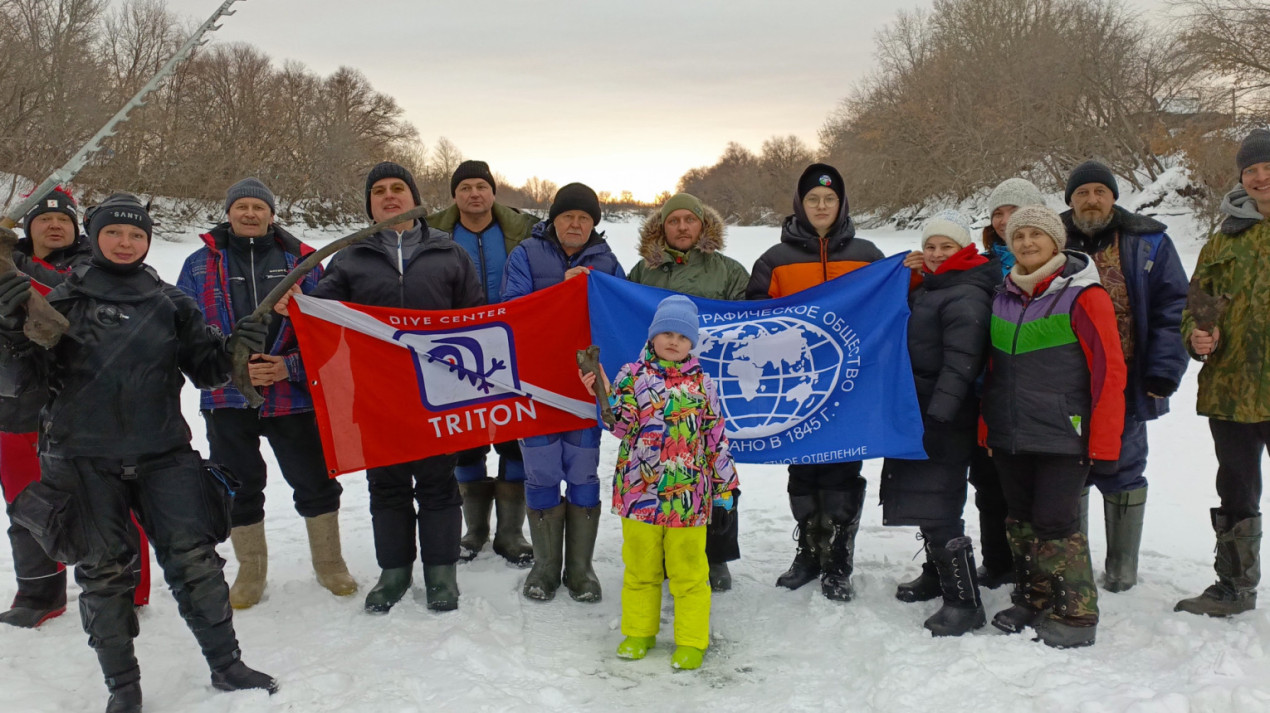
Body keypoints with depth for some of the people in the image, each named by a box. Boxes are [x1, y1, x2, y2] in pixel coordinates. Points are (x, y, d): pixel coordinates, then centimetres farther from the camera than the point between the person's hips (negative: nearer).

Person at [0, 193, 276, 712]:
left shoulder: (170, 303, 7)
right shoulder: (67, 300, 4)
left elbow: (204, 369, 8)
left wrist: (235, 349, -12)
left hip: (162, 455, 1)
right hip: (84, 460, -1)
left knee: (194, 558, -1)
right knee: (102, 571, 4)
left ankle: (225, 665, 13)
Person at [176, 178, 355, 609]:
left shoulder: (300, 261, 3)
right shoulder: (200, 265, 4)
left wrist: (290, 366, -13)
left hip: (292, 394, -1)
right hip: (227, 399, 1)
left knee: (315, 481, 4)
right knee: (238, 487, 11)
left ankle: (329, 562, 24)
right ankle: (251, 570, 29)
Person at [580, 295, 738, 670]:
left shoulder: (701, 383, 2)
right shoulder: (632, 375, 1)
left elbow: (716, 438, 4)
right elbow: (621, 426, -5)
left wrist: (724, 489, 4)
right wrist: (603, 395, -20)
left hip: (688, 495, -1)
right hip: (639, 491, 1)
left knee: (689, 571, 8)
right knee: (640, 566, 15)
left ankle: (692, 640, 23)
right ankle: (639, 631, 32)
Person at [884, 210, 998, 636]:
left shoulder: (966, 297, -14)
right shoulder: (927, 289, 17)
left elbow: (960, 364, -22)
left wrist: (938, 412, -26)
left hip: (945, 422, -10)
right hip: (921, 414, 10)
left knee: (939, 509, -11)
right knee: (923, 499, 19)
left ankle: (965, 603, -5)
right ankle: (937, 574, 36)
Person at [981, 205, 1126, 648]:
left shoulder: (1083, 296, -7)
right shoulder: (1003, 298, 11)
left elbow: (1109, 371, -9)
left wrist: (1102, 444, -11)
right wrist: (987, 429, 14)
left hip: (1063, 438, -6)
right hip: (1010, 439, 6)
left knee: (1055, 524, -5)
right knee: (1022, 522, 12)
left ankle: (1076, 615, 11)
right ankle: (1032, 604, 27)